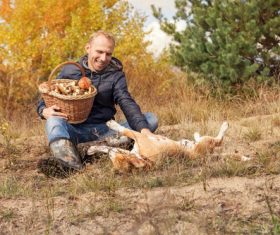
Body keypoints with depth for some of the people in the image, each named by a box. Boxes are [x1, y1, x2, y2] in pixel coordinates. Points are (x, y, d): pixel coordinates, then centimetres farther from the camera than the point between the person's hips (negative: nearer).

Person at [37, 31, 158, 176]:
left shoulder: (115, 75, 8)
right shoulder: (69, 71, 8)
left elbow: (127, 104, -8)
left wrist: (143, 129, -28)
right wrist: (44, 111, -16)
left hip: (105, 131, 1)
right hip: (75, 130, -1)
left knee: (151, 119, -19)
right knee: (54, 121, -31)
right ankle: (69, 159, -60)